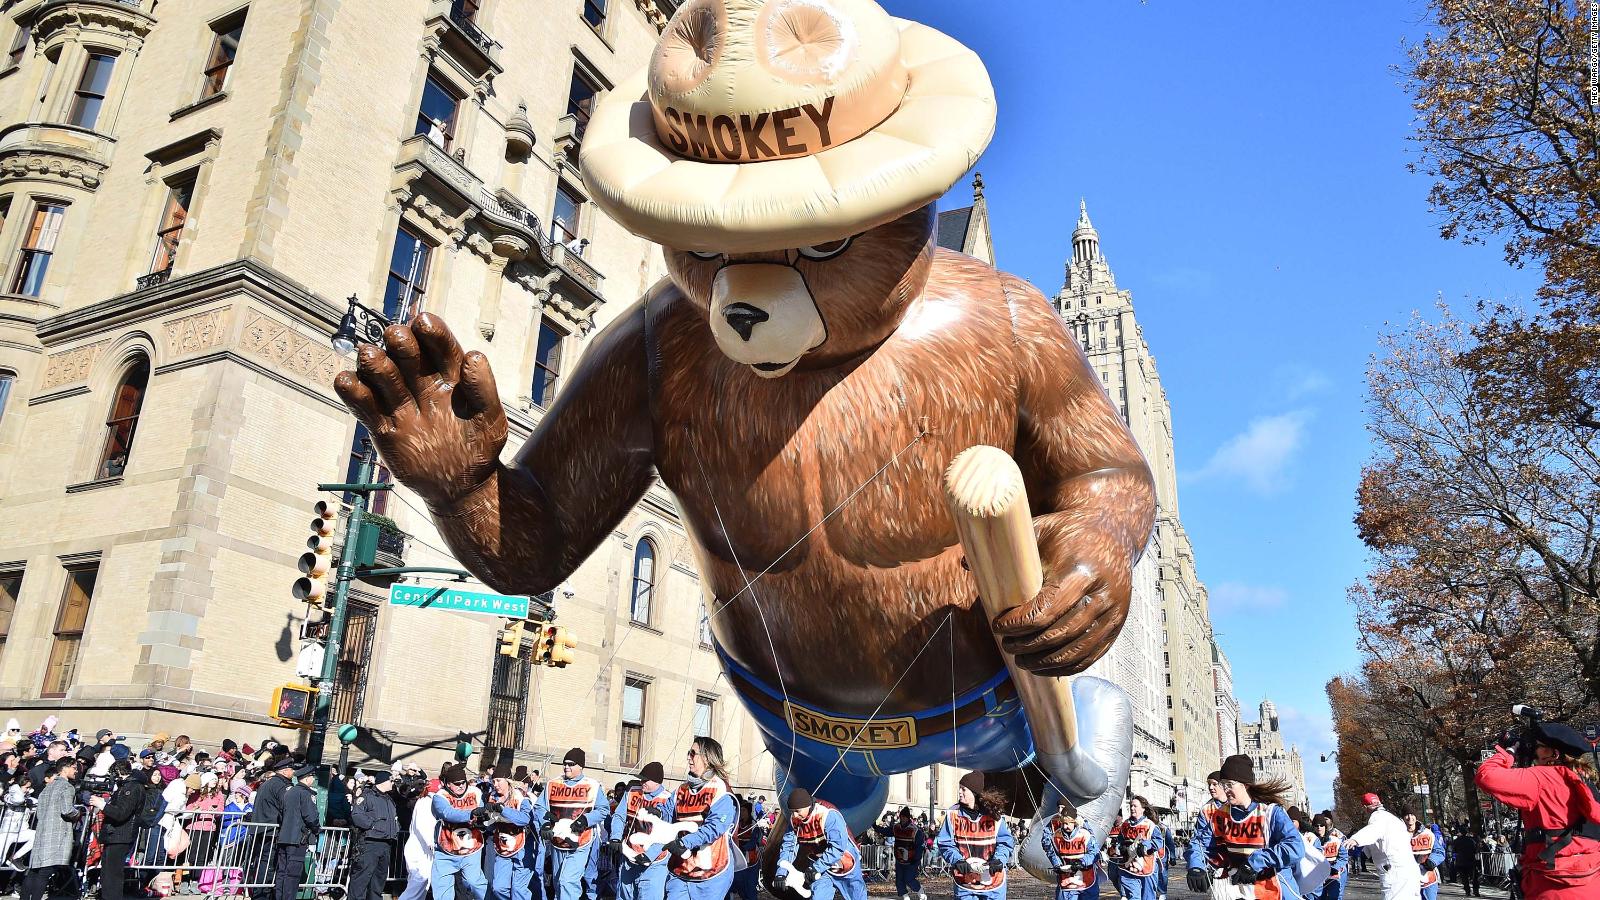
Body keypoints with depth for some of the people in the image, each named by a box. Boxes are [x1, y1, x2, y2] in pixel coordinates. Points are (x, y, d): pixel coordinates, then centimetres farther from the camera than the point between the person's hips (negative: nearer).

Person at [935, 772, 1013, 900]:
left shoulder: (993, 813, -4)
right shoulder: (953, 813, -3)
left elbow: (1006, 841, 0)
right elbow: (945, 843, -2)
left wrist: (999, 859, -18)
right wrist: (958, 860, -18)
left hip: (993, 879, 0)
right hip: (964, 881, 0)